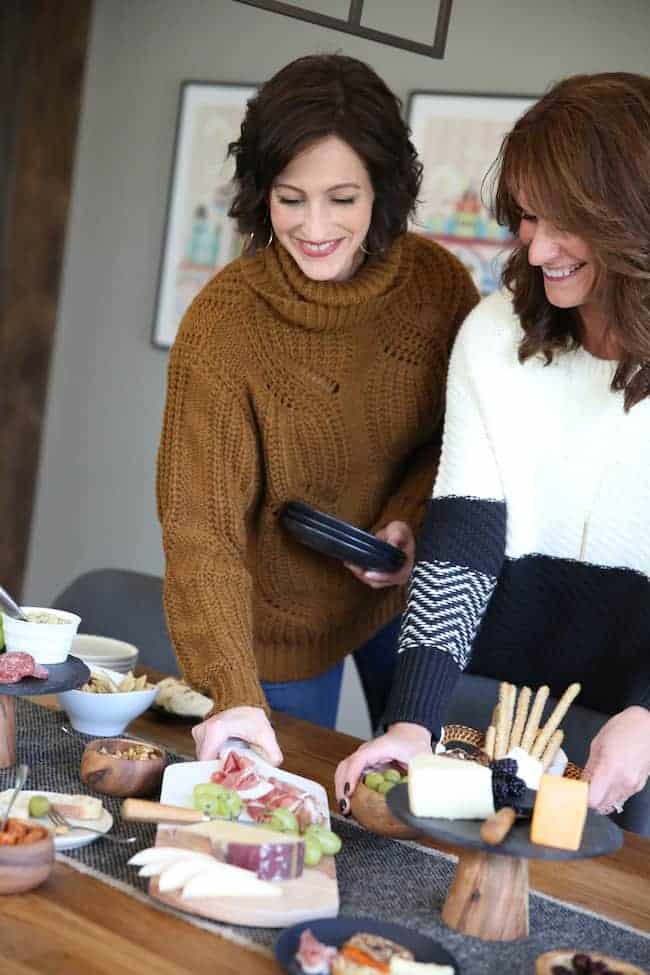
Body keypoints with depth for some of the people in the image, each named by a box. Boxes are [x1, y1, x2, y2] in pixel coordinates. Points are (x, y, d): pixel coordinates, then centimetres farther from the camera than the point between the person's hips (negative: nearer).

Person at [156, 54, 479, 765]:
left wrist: (412, 518, -18)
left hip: (408, 594, 3)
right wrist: (234, 697, -40)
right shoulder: (221, 324, -27)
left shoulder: (438, 282, -17)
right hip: (282, 615, -3)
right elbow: (200, 527, -30)